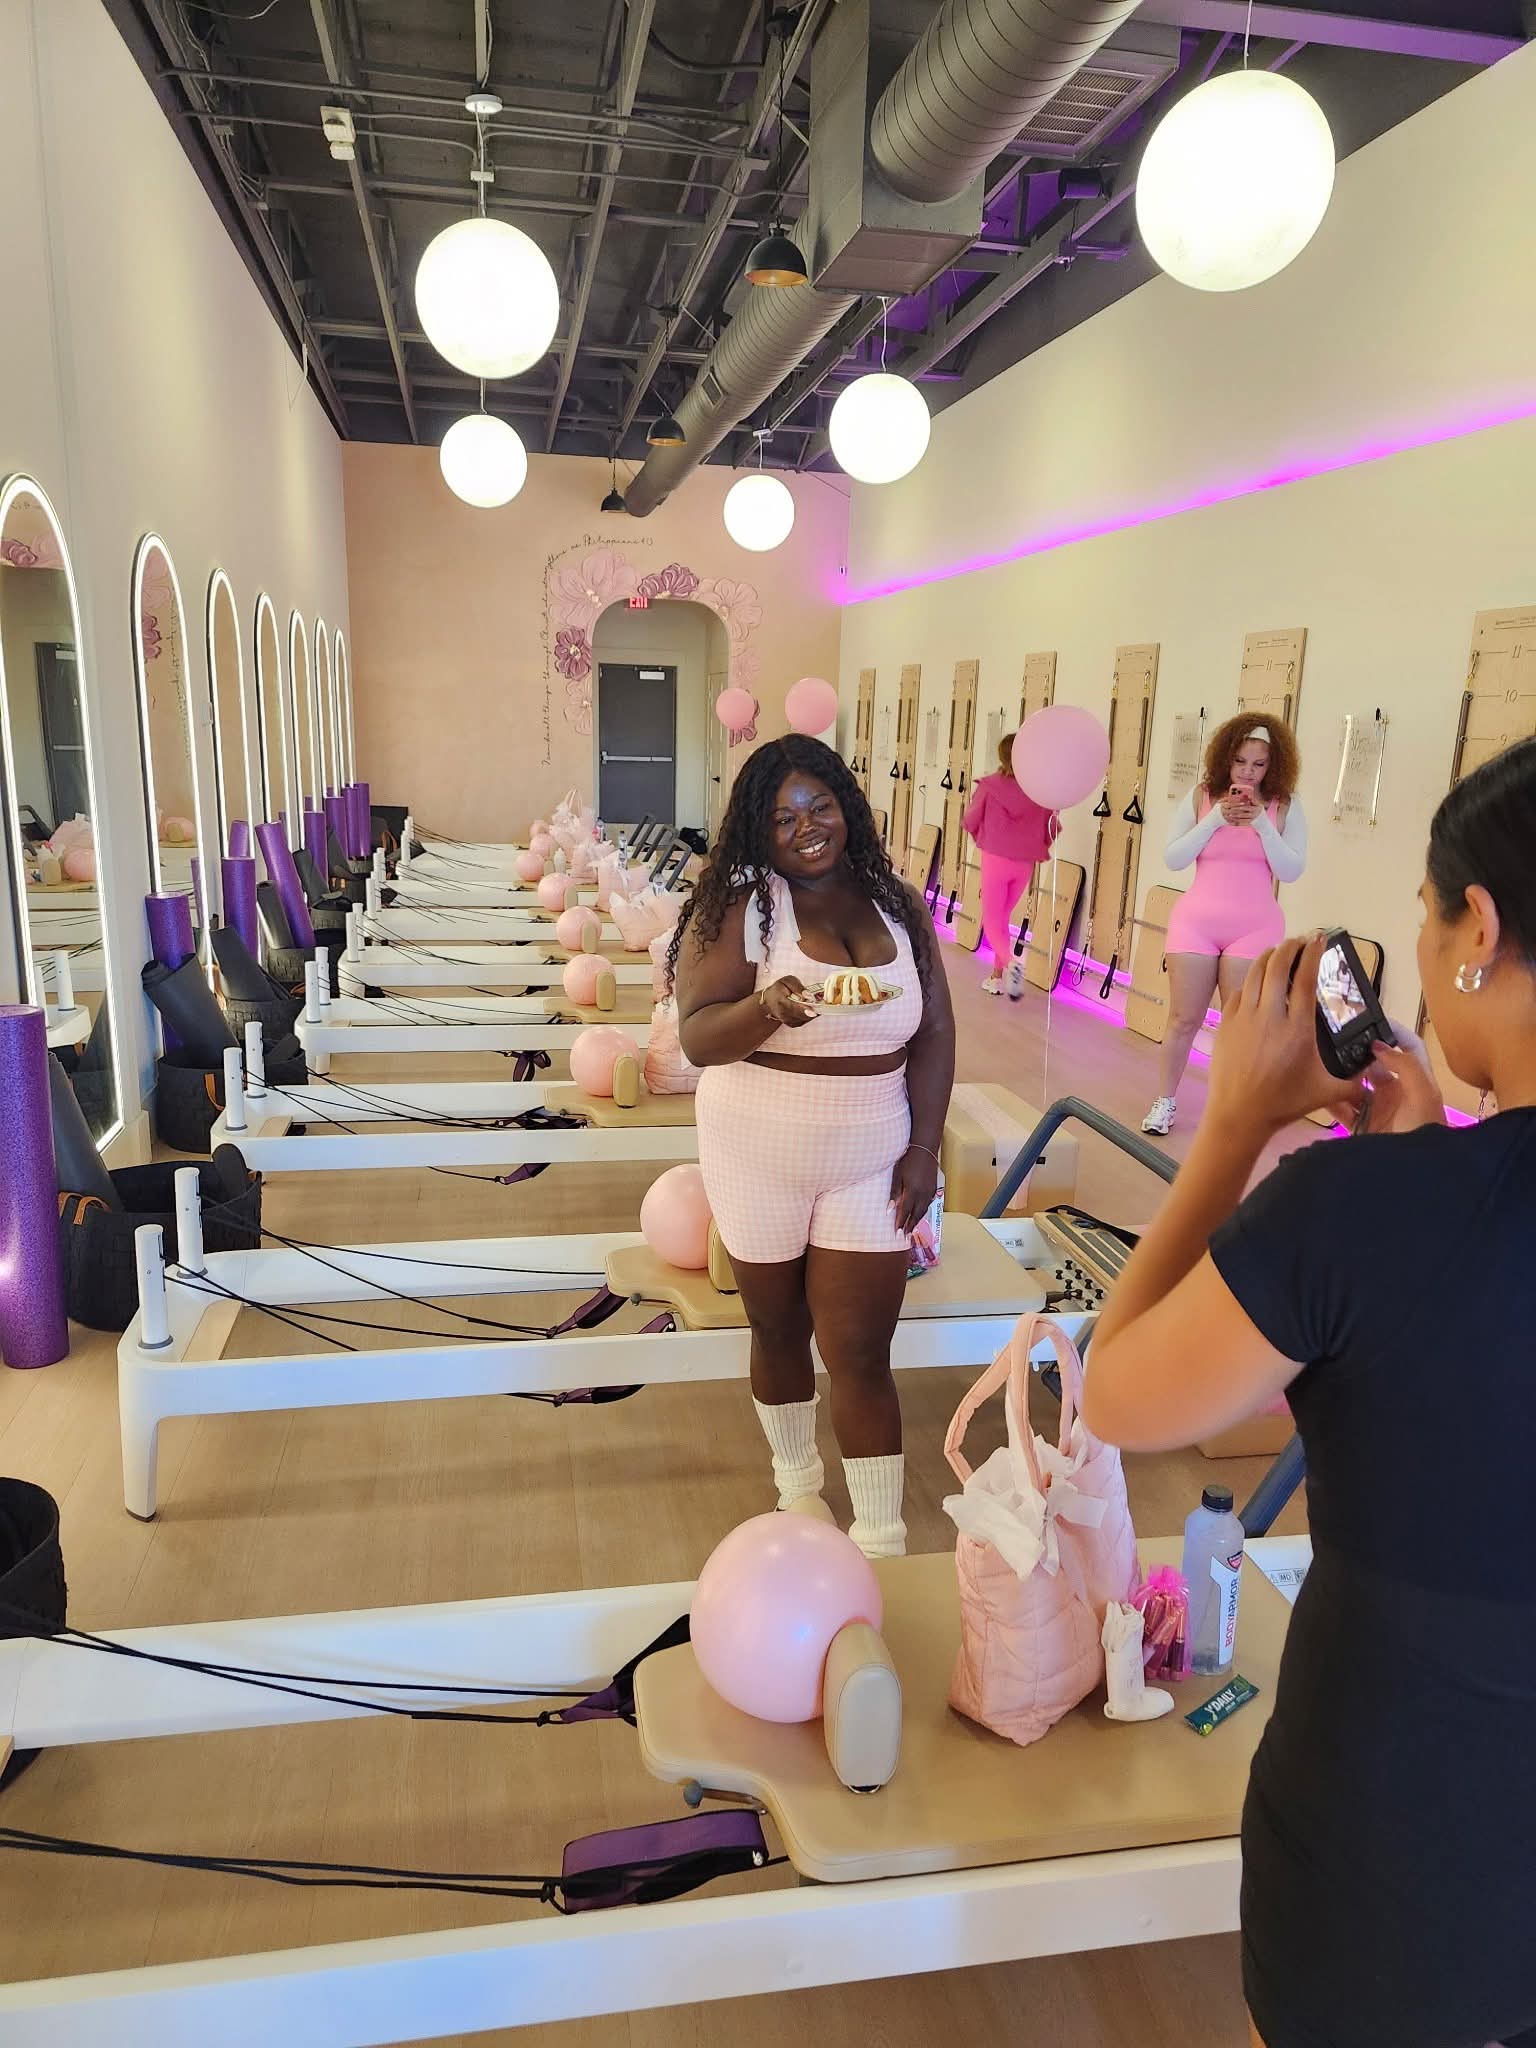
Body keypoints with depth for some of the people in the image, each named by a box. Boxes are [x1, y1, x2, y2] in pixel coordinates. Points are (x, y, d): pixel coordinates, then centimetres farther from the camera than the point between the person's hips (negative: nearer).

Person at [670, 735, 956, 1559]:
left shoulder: (897, 905, 1)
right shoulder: (737, 906, -9)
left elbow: (933, 1037, 3)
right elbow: (697, 1037, -17)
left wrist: (924, 1151, -4)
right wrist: (767, 1008, -38)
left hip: (869, 1162, 1)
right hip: (758, 1159, -1)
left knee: (859, 1351, 1)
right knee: (779, 1332, 16)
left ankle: (881, 1542, 12)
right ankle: (797, 1486, 40)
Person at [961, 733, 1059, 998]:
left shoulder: (989, 785, -10)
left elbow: (970, 822, 1)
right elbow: (1052, 829, 4)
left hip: (995, 859, -3)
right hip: (1025, 864, 3)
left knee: (991, 920, 6)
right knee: (1003, 917, 20)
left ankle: (1011, 962, -22)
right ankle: (997, 977, 21)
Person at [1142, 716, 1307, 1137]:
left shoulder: (1284, 806, -1)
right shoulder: (1202, 796, 0)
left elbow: (1292, 871, -8)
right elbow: (1172, 858, -5)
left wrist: (1262, 824, -18)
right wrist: (1216, 820, -15)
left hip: (1254, 927, 0)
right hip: (1196, 921, 1)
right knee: (1183, 1019, 5)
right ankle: (1165, 1101, 19)